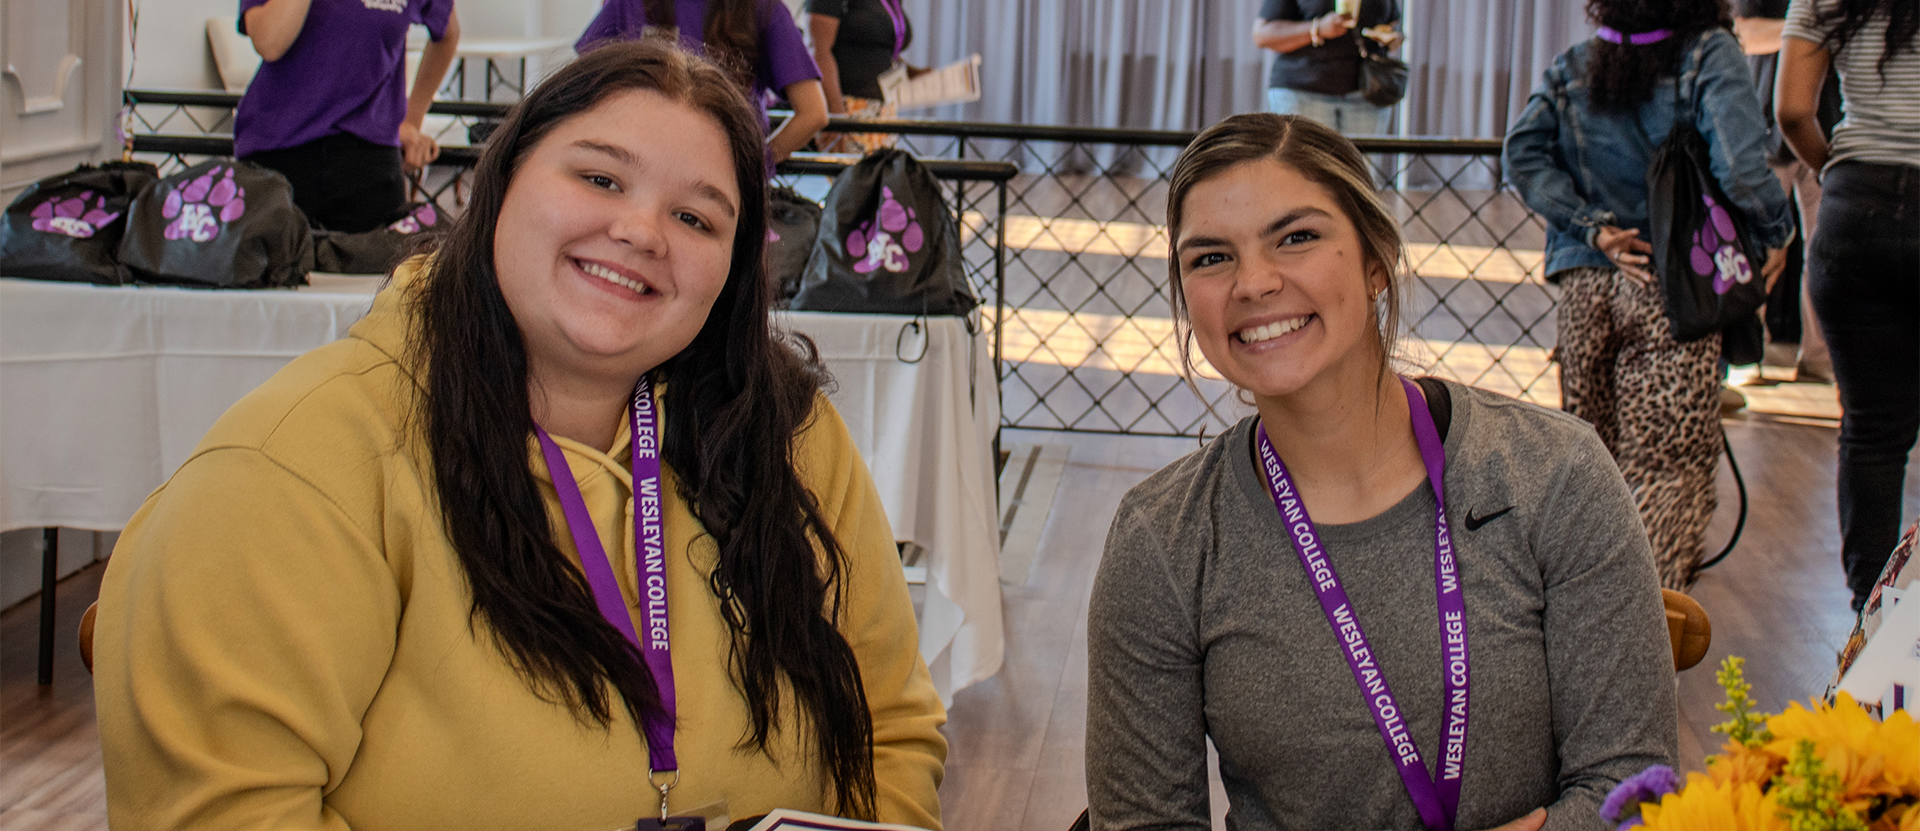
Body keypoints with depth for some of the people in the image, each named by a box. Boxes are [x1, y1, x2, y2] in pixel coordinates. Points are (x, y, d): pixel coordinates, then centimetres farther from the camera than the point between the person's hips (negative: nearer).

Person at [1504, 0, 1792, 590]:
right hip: (1674, 293, -4)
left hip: (1583, 286, 5)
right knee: (1673, 462, -2)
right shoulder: (1709, 55, -6)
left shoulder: (1572, 69, 8)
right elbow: (1739, 159, -20)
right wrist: (1774, 233, -6)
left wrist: (1593, 228, -4)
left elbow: (1523, 154, -3)